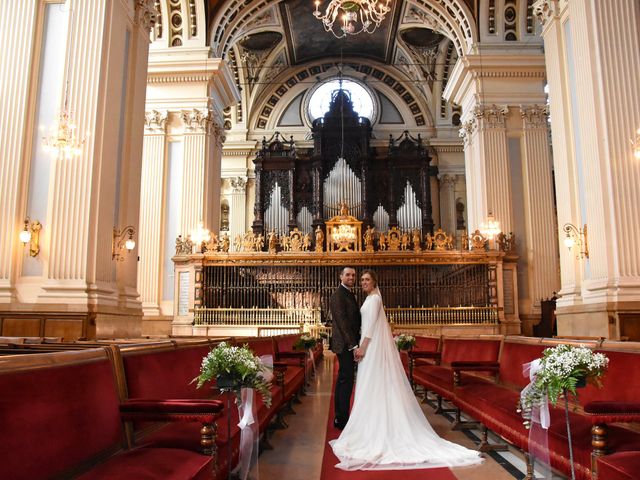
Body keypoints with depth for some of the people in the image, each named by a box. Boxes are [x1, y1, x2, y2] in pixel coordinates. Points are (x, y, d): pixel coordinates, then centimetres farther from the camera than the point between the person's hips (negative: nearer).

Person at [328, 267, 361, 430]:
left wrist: (355, 343, 13)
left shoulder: (349, 294, 17)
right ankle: (342, 419, 2)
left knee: (343, 380, 15)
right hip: (345, 345, -10)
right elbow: (342, 322, -20)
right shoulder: (338, 295, -14)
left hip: (349, 344, 10)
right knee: (346, 380, -6)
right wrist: (353, 346, -22)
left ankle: (339, 418, 24)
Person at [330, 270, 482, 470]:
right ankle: (373, 427, 17)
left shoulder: (374, 298, -12)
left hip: (373, 345, -10)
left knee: (373, 386, -6)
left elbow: (371, 324, -18)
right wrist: (361, 346, 17)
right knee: (373, 387, 11)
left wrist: (363, 346, -21)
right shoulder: (370, 298, 17)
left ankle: (373, 431, -1)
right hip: (371, 345, 10)